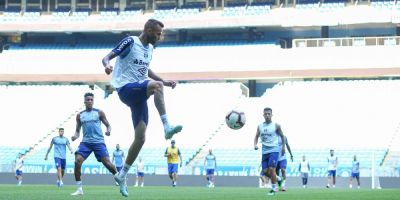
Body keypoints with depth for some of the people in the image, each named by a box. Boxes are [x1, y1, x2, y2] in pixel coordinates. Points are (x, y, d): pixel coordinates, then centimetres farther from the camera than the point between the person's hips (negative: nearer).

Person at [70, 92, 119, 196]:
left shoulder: (99, 113, 5)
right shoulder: (80, 115, 12)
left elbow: (108, 125, 8)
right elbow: (78, 130, 16)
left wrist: (108, 131, -16)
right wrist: (75, 136, -7)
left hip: (98, 142, -2)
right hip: (85, 142, 2)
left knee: (107, 163, -12)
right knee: (77, 162, -17)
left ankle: (121, 181, 9)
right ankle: (79, 189, -7)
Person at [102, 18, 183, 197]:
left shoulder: (150, 48, 17)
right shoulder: (130, 42, -6)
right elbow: (107, 57, -10)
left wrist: (165, 82, 23)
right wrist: (107, 65, -34)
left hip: (139, 95, 8)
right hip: (126, 88, -7)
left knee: (140, 138, -1)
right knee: (156, 86, -34)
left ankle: (122, 175, 10)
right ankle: (167, 127, -39)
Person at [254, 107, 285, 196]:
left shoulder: (276, 125, -4)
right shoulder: (260, 126, 5)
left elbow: (282, 136, 7)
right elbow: (256, 136, 14)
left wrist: (283, 147, 9)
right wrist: (255, 145, -4)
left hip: (274, 150, -5)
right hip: (264, 151, 5)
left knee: (271, 169, -16)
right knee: (265, 171, 2)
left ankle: (273, 188, -4)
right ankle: (277, 179, 30)